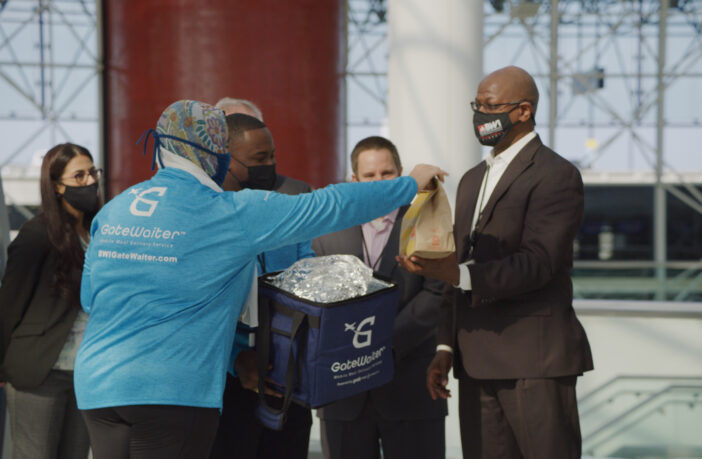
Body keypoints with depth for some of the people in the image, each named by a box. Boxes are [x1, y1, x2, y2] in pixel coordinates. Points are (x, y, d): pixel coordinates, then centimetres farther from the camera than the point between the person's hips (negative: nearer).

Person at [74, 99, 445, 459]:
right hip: (171, 392, -6)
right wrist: (410, 184, 13)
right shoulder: (236, 214, -6)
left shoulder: (112, 210, 10)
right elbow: (327, 208, 0)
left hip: (97, 387, 6)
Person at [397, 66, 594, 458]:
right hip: (477, 363, 8)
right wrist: (447, 347, 15)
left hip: (534, 360, -8)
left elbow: (536, 263, -19)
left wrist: (460, 275, -28)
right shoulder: (473, 180, 20)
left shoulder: (556, 176, -7)